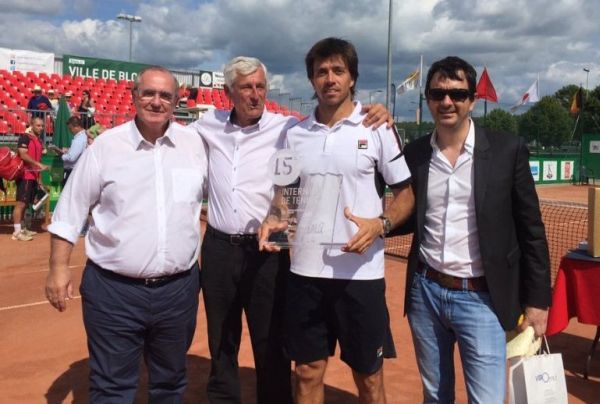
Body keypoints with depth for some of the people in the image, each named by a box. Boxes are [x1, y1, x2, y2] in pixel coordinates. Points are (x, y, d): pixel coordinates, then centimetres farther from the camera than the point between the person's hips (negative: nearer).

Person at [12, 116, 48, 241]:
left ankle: (21, 229, 22)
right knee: (21, 203, -9)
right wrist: (39, 164, -25)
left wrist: (39, 178, 19)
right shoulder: (25, 138, -7)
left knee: (26, 204, 14)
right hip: (25, 176, -8)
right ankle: (17, 232, -8)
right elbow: (23, 155, -18)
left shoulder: (39, 141, 17)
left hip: (33, 177, 8)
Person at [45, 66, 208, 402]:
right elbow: (71, 211, 0)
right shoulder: (106, 145, -4)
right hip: (114, 289, -2)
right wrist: (59, 267, -4)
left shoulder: (195, 144, 2)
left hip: (178, 288, 3)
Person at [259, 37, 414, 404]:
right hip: (305, 271, 3)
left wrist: (380, 224, -18)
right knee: (308, 372, 15)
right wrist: (275, 219, -4)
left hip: (361, 273, -3)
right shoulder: (295, 134, 8)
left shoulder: (377, 128, -2)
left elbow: (407, 192, 0)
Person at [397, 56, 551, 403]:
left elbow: (531, 231, -3)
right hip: (425, 292, 3)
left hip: (481, 298, -3)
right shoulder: (414, 153, 3)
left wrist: (537, 300, -4)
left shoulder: (508, 150, -5)